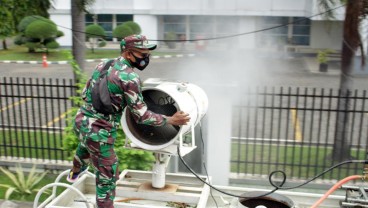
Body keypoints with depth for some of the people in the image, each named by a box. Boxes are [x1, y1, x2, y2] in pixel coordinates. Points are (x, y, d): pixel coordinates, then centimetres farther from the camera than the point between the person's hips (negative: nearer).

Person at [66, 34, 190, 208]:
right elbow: (141, 116, -17)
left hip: (81, 121, 9)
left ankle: (75, 173, 69)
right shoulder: (130, 77, -19)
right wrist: (170, 120, -8)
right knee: (107, 177, 6)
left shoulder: (102, 65, 5)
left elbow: (84, 94, 14)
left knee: (86, 142, 42)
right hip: (99, 132, -9)